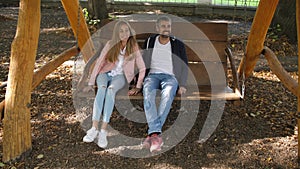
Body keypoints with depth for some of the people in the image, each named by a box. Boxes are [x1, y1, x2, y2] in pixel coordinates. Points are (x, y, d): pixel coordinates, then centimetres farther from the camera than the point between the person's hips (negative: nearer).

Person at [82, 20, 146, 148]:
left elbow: (142, 69, 0)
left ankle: (103, 130, -42)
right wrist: (91, 83, -9)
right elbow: (99, 63, -5)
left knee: (111, 90, -35)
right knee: (102, 88, -34)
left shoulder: (133, 48, -3)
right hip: (105, 73, 1)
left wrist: (138, 87, -8)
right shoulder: (110, 44, -4)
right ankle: (94, 128, -39)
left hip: (120, 76, -1)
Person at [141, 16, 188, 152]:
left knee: (168, 93, -38)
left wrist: (182, 85, -5)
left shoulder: (178, 44, 13)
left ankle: (152, 134, -44)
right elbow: (143, 63, 17)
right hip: (152, 75, 1)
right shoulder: (150, 42, 17)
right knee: (148, 92, -36)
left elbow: (184, 66, 10)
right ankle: (156, 135, -48)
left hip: (170, 76, -1)